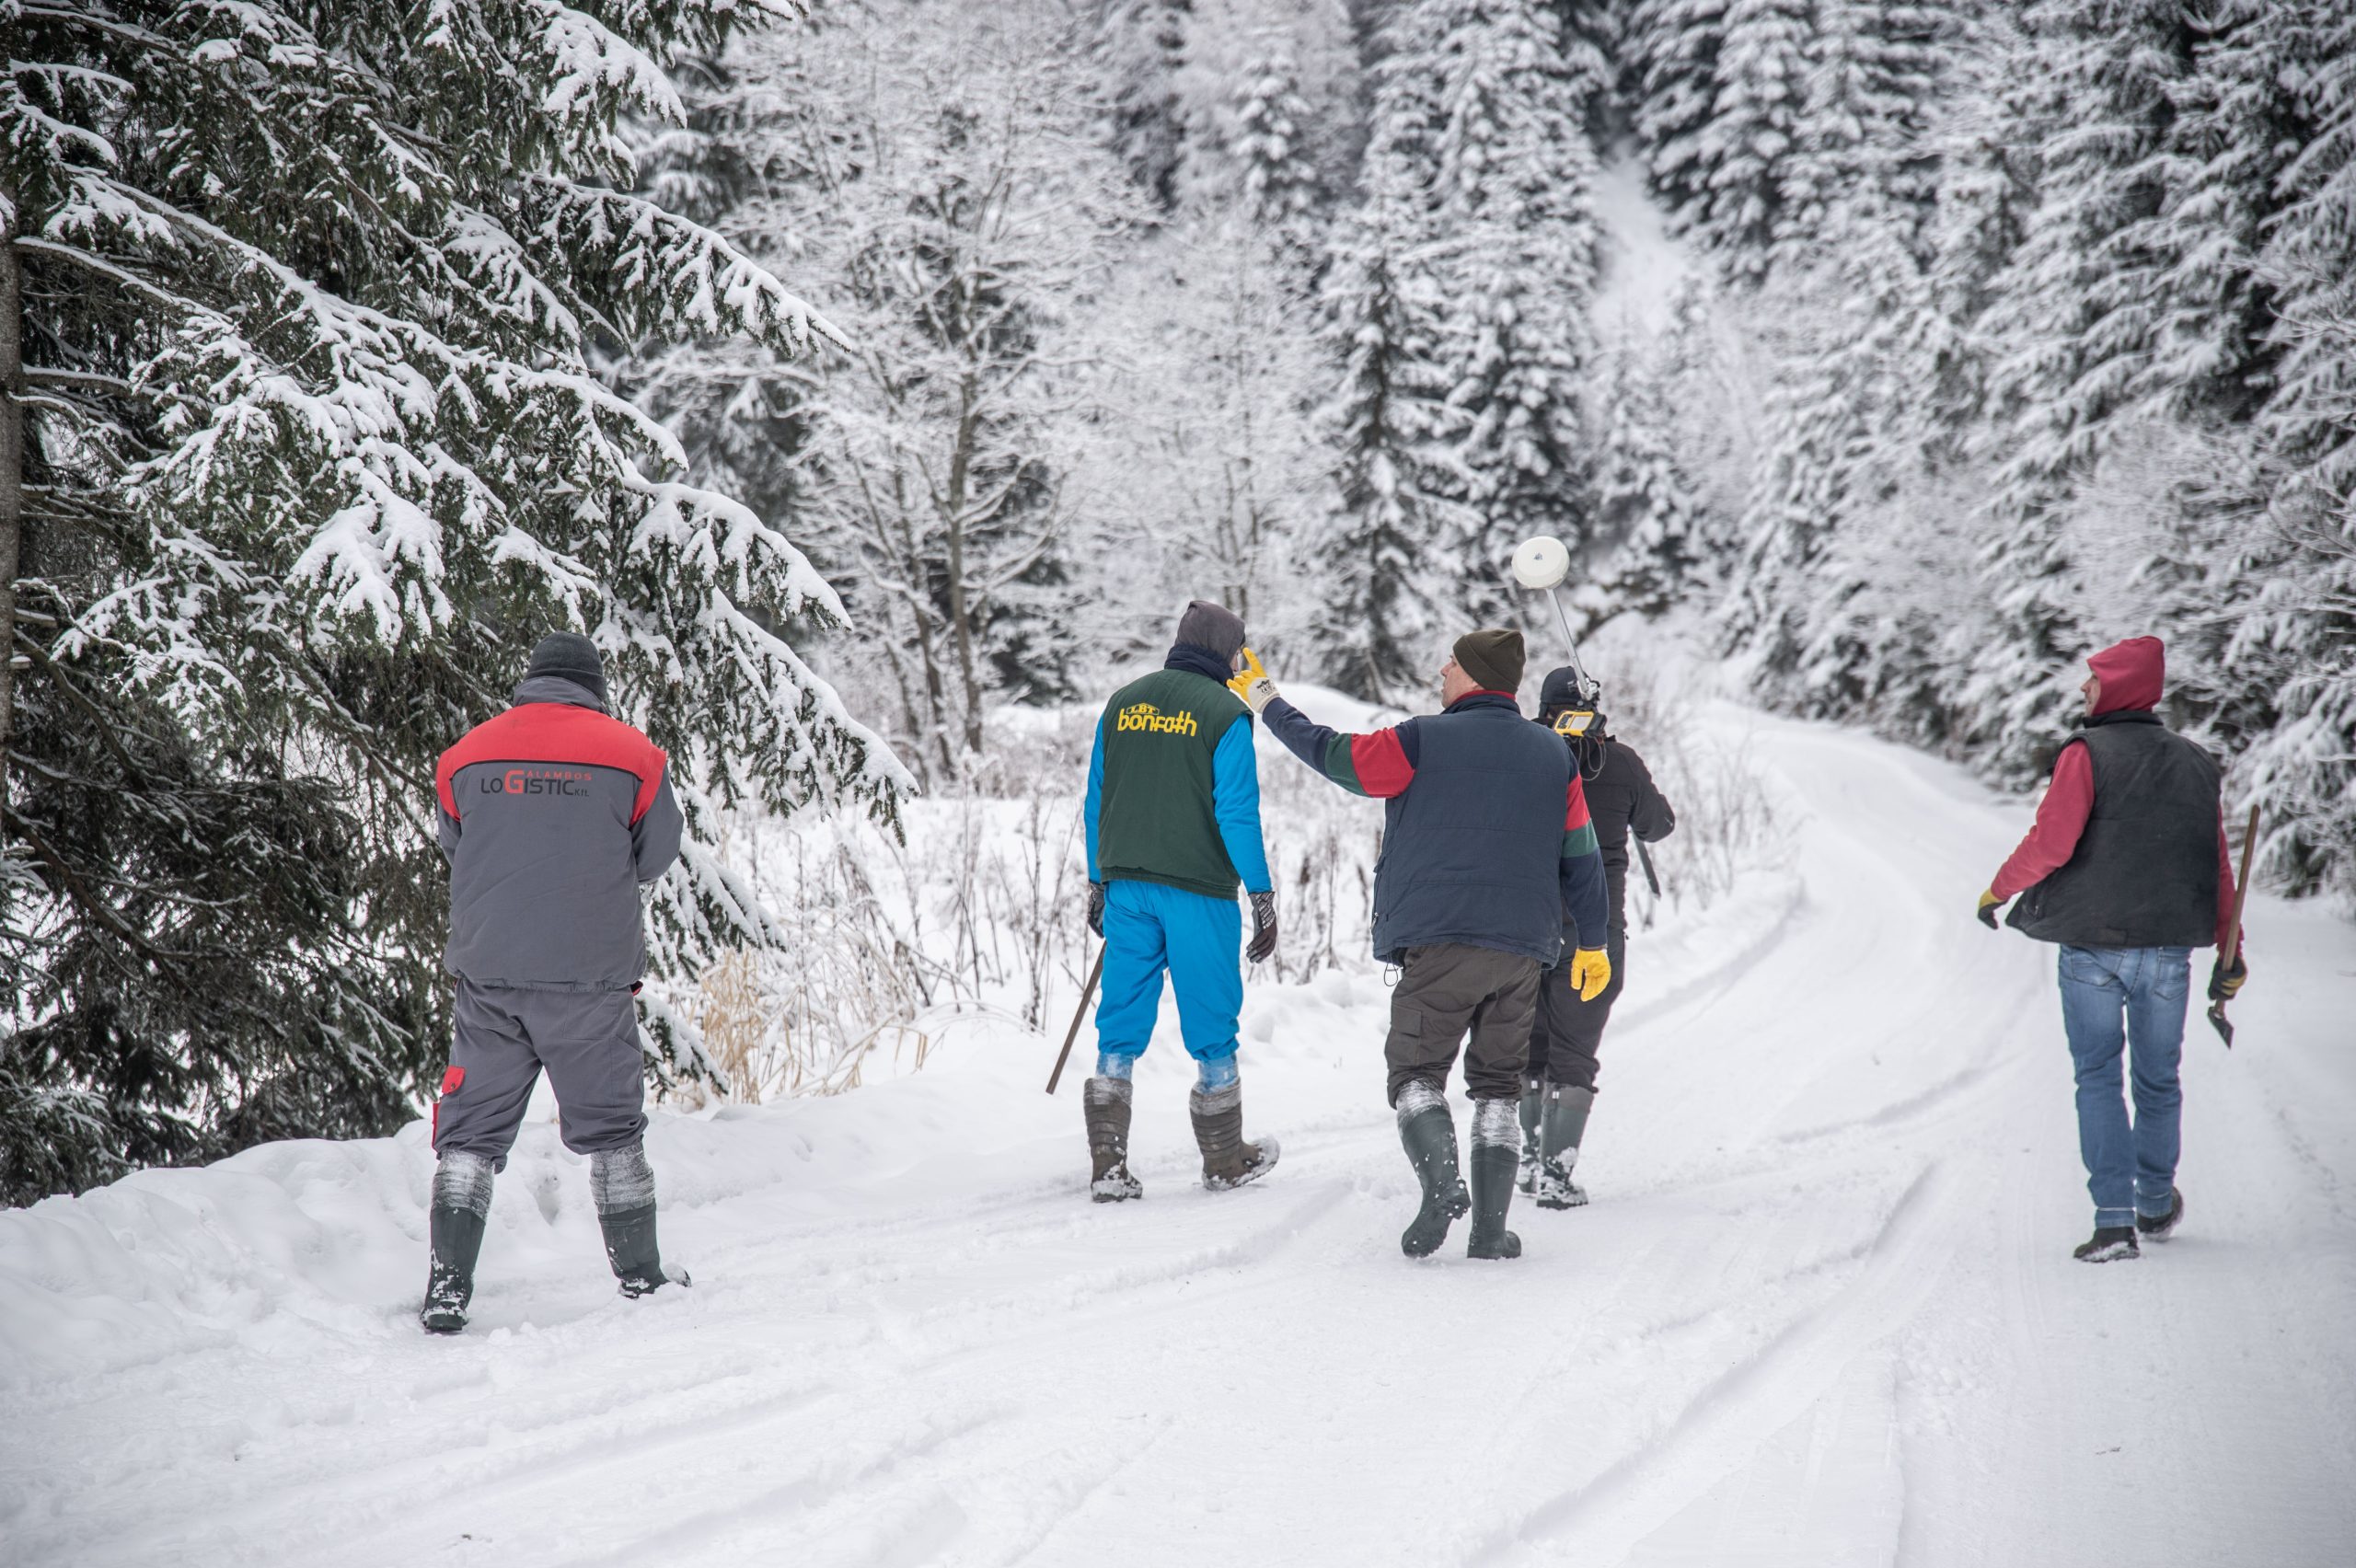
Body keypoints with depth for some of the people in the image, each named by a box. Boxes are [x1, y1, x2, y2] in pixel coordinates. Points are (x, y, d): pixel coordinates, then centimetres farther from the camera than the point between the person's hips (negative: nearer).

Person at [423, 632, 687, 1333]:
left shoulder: (467, 756, 6)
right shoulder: (631, 754, 0)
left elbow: (454, 853, 12)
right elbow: (656, 858, 6)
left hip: (487, 972, 2)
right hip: (591, 974, -1)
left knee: (472, 1131, 7)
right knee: (611, 1127, 11)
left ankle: (447, 1287, -1)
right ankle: (641, 1276, 16)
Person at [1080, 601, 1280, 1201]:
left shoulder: (1123, 703, 10)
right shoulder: (1225, 714, -6)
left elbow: (1097, 801, 12)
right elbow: (1237, 812, -11)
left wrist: (1098, 882, 19)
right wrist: (1262, 895, -6)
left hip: (1127, 886, 5)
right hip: (1198, 890, -4)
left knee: (1122, 1023, 6)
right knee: (1212, 1019, 8)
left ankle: (1108, 1166, 0)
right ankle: (1226, 1161, 18)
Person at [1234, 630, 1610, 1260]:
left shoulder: (1424, 741, -4)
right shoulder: (1556, 756, 11)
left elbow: (1331, 754, 4)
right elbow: (1582, 857, 13)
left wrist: (1266, 700, 18)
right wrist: (1591, 944, 20)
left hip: (1441, 942, -4)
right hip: (1523, 949, 4)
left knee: (1417, 1071, 3)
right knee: (1497, 1082, 11)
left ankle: (1441, 1183, -22)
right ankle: (1491, 1225, 4)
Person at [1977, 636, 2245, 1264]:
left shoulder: (2087, 754, -9)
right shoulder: (2195, 763, 8)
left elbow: (2050, 842, -17)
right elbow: (2218, 864, 9)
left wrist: (1998, 890, 0)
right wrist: (2230, 953, 14)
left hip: (2094, 949, -4)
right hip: (2169, 951, 4)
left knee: (2098, 1079, 2)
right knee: (2158, 1080, 18)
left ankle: (2114, 1219, -7)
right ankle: (2156, 1207, 34)